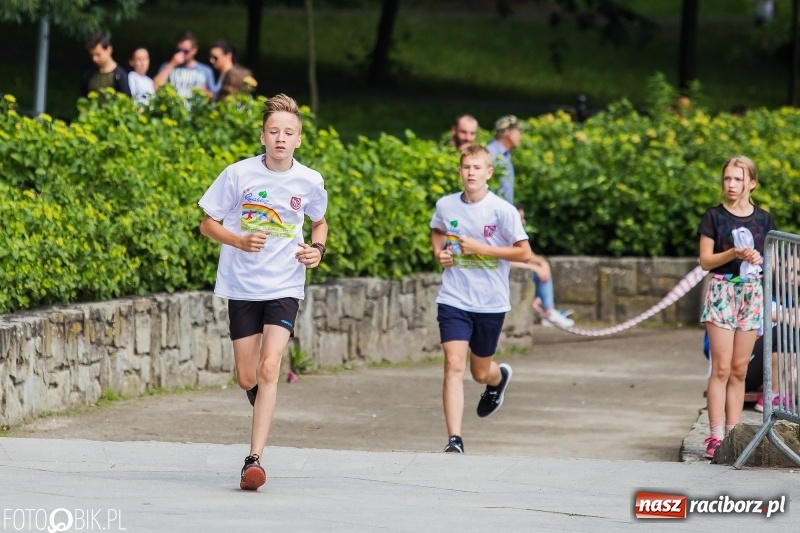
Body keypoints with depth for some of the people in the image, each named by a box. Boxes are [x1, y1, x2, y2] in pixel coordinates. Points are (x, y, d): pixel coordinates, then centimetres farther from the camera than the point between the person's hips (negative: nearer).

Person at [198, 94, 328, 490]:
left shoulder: (310, 182, -3)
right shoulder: (238, 174, -7)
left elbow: (319, 222, 18)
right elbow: (208, 223, 1)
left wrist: (317, 249, -3)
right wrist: (240, 241, -17)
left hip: (284, 287, -1)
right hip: (242, 286, 1)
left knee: (268, 368, -17)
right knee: (247, 379, 5)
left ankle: (255, 458, -18)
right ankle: (266, 406, 42)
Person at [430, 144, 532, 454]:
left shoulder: (502, 210, -10)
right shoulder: (446, 206, 0)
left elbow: (524, 253, -10)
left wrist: (481, 248, -16)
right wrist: (439, 252, 1)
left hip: (491, 303, -1)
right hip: (454, 299, 1)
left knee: (480, 372, 14)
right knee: (454, 365, -15)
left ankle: (500, 377, 54)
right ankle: (454, 440, -15)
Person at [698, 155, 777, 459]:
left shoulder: (763, 219, 8)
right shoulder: (714, 217, 0)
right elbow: (705, 261, -2)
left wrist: (759, 260, -11)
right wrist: (732, 254, -18)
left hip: (753, 294, 3)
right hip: (722, 291, -3)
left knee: (739, 370, 5)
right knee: (721, 368, -8)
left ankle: (733, 434, 7)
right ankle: (716, 436, -8)